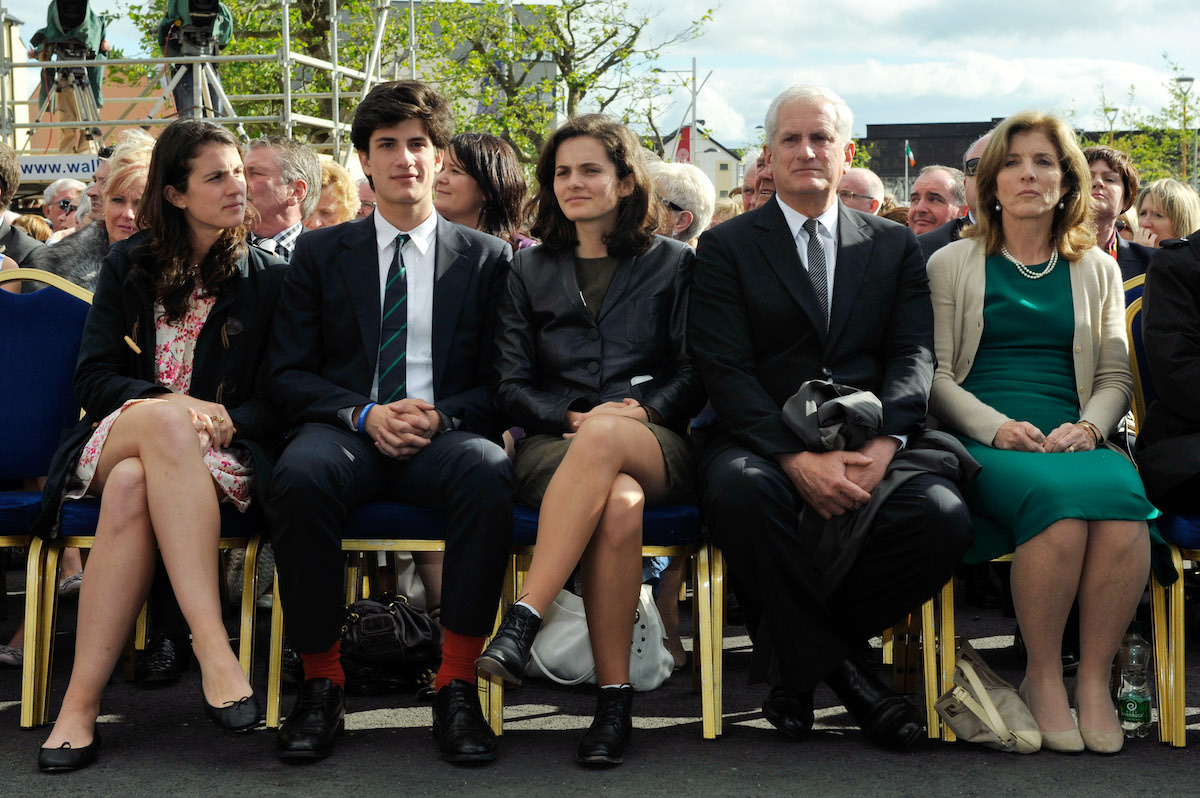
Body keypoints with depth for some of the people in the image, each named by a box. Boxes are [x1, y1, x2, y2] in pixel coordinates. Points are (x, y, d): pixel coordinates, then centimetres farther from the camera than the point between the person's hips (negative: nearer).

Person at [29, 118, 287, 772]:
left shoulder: (266, 278, 11)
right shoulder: (128, 267, 14)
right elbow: (93, 378, 5)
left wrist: (228, 421, -15)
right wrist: (168, 402, -14)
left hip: (223, 453, -1)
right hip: (115, 437, 1)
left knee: (133, 487, -36)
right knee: (163, 421, -38)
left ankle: (81, 704, -39)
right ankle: (213, 646, -46)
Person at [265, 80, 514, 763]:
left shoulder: (488, 258, 15)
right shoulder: (320, 253, 15)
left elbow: (499, 383, 10)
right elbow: (289, 374, 9)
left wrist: (441, 416, -12)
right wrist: (365, 414, -11)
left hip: (444, 434, 0)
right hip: (346, 429, 0)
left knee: (488, 473, -37)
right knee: (300, 475, -36)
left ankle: (458, 684, -27)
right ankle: (322, 681, -22)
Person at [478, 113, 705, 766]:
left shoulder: (673, 264, 15)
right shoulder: (530, 269, 19)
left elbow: (694, 373, 8)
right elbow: (513, 385, 12)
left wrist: (641, 410, -12)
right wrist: (575, 415, -8)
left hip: (657, 448, -1)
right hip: (557, 445, 1)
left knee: (604, 439, -40)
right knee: (620, 504, -37)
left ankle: (521, 622, -44)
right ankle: (613, 699, -35)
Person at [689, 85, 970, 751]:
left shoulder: (895, 245, 17)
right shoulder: (726, 246, 9)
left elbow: (914, 354, 5)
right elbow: (724, 369, -3)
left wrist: (883, 444, -16)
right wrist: (799, 459, -19)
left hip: (869, 447, 2)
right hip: (764, 444, -2)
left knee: (943, 516, -28)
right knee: (738, 489, -37)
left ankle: (797, 651, -6)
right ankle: (835, 666, -17)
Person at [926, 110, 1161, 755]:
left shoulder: (1097, 271, 22)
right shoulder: (952, 265, 14)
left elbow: (1114, 376, 17)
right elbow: (935, 374, 7)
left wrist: (1088, 427, -6)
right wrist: (996, 425, -11)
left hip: (1074, 434, 2)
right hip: (986, 438, -2)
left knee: (1123, 505, -34)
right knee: (1058, 500, -36)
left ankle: (1094, 679, -20)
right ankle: (1042, 678, -19)